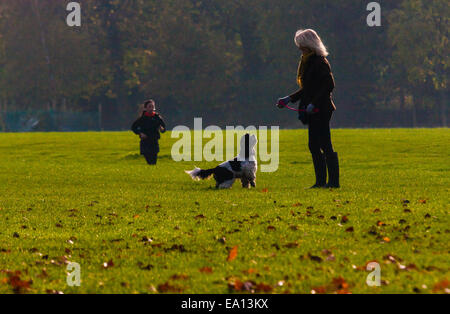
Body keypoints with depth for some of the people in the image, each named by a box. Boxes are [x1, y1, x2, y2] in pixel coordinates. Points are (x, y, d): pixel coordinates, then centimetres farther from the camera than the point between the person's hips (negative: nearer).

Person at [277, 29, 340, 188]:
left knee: (325, 145, -8)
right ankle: (321, 181, 14)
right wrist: (289, 99, 19)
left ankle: (334, 180, -6)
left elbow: (329, 85, -19)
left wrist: (314, 103, -22)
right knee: (314, 146, 10)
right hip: (313, 111, 10)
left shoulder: (320, 62, -13)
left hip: (321, 110, -10)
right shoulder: (308, 62, 17)